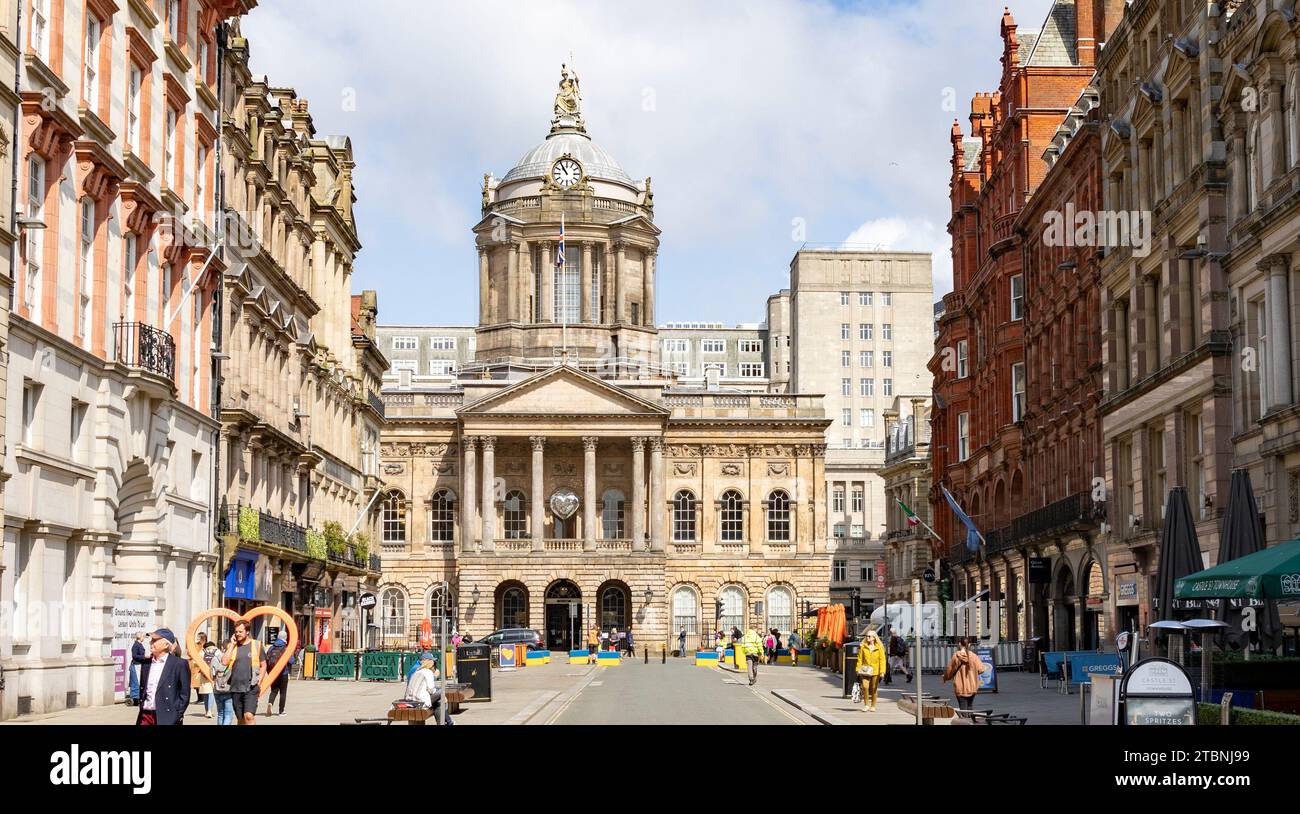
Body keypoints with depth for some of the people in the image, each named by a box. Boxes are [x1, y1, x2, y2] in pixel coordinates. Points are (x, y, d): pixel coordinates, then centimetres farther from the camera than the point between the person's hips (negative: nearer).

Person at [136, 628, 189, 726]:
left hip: (166, 719, -5)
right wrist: (141, 707, 9)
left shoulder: (179, 664, -4)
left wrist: (176, 716, -11)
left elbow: (184, 694, -6)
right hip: (146, 717, 5)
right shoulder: (146, 664, 13)